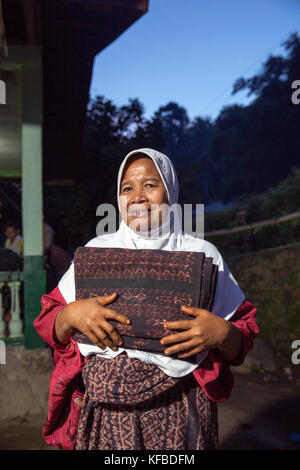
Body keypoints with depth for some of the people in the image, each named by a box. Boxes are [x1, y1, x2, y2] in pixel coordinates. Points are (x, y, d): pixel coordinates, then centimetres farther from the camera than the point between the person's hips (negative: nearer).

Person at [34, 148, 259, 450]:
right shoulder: (96, 250, 4)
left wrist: (221, 333, -21)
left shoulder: (202, 254, 0)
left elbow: (244, 336, 1)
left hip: (177, 411, -1)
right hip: (102, 408, 2)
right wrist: (71, 315, -16)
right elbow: (47, 323, 5)